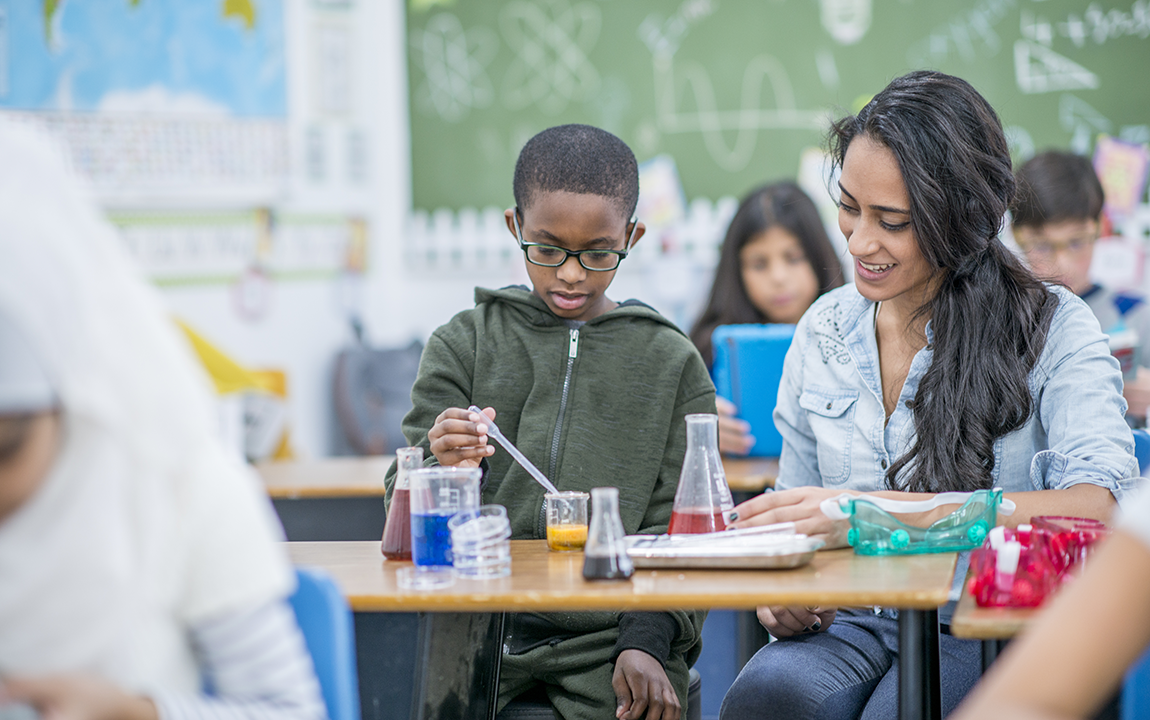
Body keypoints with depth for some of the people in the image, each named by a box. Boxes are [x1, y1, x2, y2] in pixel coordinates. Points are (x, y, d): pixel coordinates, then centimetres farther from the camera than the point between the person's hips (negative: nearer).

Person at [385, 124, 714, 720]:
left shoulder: (672, 364, 10)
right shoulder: (464, 345, 10)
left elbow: (676, 528, 7)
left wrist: (647, 640, -8)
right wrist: (440, 470, -16)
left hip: (607, 636, 0)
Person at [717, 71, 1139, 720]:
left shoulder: (1053, 327, -4)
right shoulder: (824, 331, 12)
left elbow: (1099, 508, -20)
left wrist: (876, 511, -27)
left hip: (993, 629, -3)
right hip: (854, 624, 3)